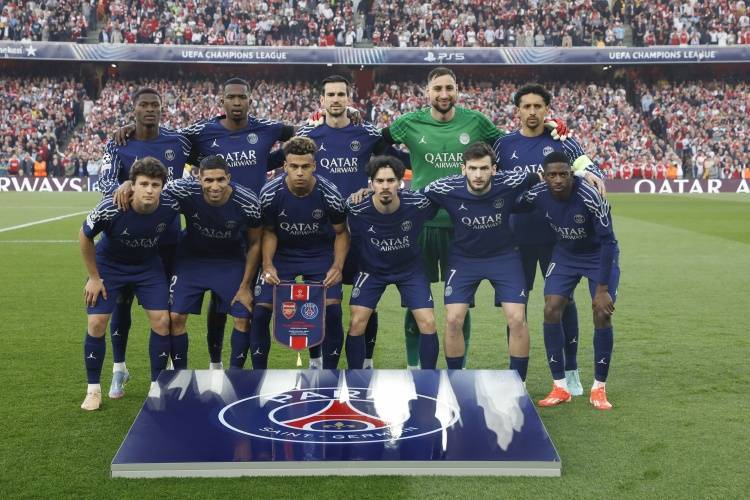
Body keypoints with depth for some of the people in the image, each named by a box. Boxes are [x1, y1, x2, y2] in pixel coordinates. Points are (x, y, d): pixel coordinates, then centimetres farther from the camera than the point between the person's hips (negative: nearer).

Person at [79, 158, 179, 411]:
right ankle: (93, 389, 12)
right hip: (108, 264, -2)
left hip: (148, 265, 2)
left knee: (161, 321, -6)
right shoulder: (111, 207, -32)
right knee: (96, 323, -7)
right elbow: (85, 237, -13)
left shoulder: (170, 207, -26)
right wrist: (94, 277, -7)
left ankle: (157, 386, 11)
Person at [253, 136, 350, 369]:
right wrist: (268, 265, -18)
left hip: (320, 255, -1)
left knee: (332, 312, -13)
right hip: (281, 255, 1)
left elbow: (341, 232, -4)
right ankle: (259, 372, 10)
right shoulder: (270, 193, -18)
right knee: (260, 311, -9)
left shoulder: (329, 194, -19)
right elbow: (269, 232, -3)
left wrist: (337, 266, -17)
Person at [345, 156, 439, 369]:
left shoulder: (418, 204, -26)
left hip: (409, 269, 1)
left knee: (428, 322, -8)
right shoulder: (357, 209, -26)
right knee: (356, 323, -9)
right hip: (372, 269, 0)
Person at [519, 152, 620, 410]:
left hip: (599, 255, -3)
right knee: (551, 310, -10)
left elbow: (607, 242, -26)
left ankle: (599, 389, 3)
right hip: (565, 254, 4)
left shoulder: (591, 198, -31)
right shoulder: (537, 195, -19)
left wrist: (602, 289, -27)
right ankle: (560, 387, 0)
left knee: (602, 315, -14)